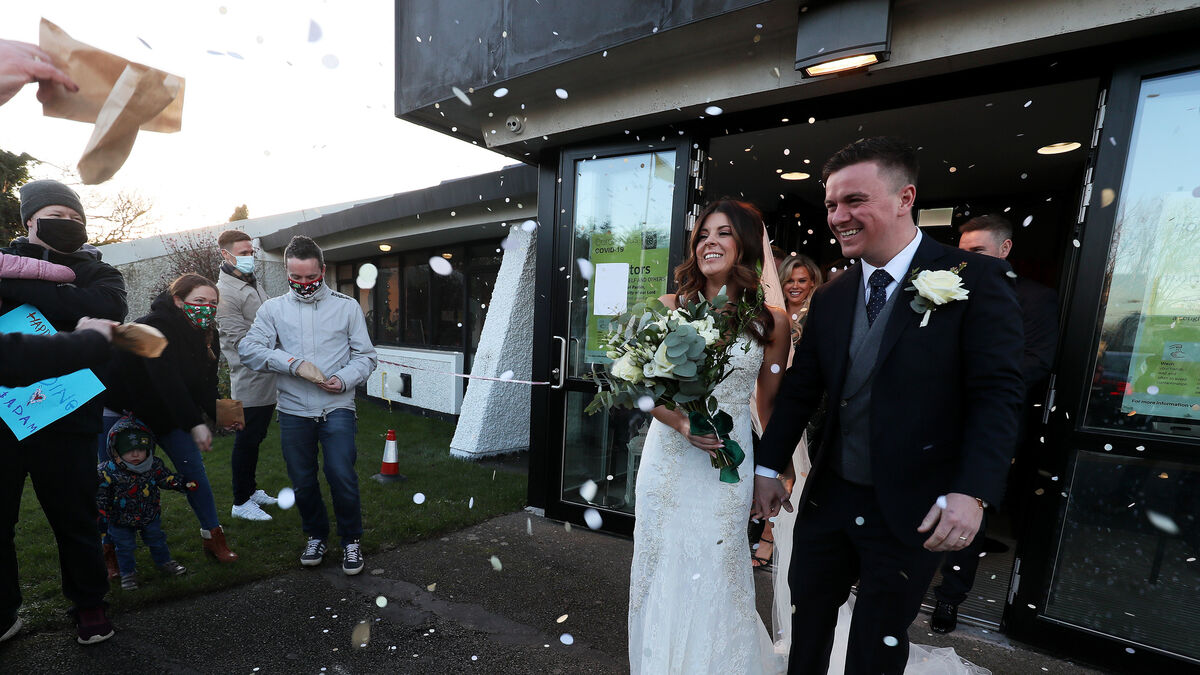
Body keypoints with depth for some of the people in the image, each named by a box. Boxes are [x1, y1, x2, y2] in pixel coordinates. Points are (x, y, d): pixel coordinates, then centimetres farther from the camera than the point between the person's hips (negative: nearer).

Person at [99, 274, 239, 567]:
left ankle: (212, 536, 8)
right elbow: (166, 380, -34)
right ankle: (109, 548, 22)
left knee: (193, 469, 0)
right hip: (120, 409, -5)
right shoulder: (155, 326, -26)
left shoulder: (207, 335, -5)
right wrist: (194, 424, -37)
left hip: (167, 411, 5)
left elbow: (205, 385, -7)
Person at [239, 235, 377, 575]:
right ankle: (316, 535, 36)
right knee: (302, 482, 12)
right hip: (293, 411, 2)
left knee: (342, 477, -9)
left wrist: (345, 379, -13)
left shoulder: (347, 306, 4)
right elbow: (249, 348, -4)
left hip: (337, 408, -2)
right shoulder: (273, 308, 9)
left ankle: (351, 540, 14)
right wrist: (294, 363, -17)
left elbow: (366, 356, 4)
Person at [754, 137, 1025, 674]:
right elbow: (799, 389, 5)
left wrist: (971, 492, -22)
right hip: (828, 495, 4)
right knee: (808, 615, 20)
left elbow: (997, 393, -12)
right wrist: (768, 468, 6)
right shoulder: (828, 298, 2)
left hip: (911, 509, -4)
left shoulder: (975, 281, -10)